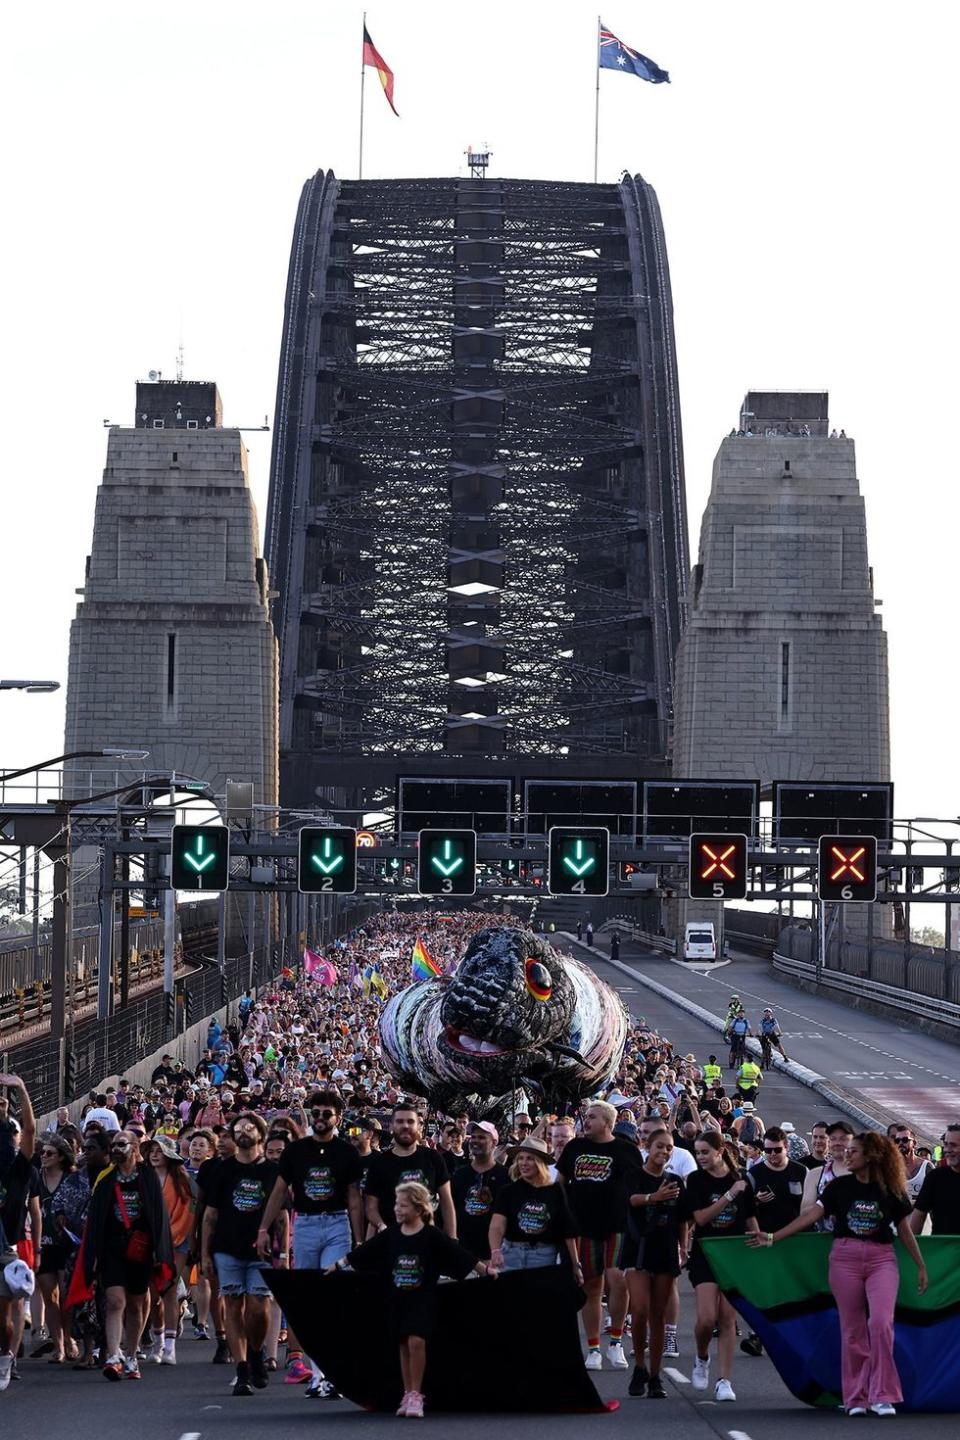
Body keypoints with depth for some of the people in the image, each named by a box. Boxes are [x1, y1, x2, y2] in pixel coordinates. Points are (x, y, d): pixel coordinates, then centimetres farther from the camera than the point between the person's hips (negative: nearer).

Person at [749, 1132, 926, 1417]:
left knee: (881, 1323, -15)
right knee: (852, 1329, 2)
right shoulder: (840, 1186, 4)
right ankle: (856, 1397, 9)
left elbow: (905, 1230, 11)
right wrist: (773, 1237, -7)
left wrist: (921, 1266, 13)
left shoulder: (891, 1190, 3)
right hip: (845, 1257, 1)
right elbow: (812, 1215, -1)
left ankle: (882, 1395, -8)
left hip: (882, 1257, -1)